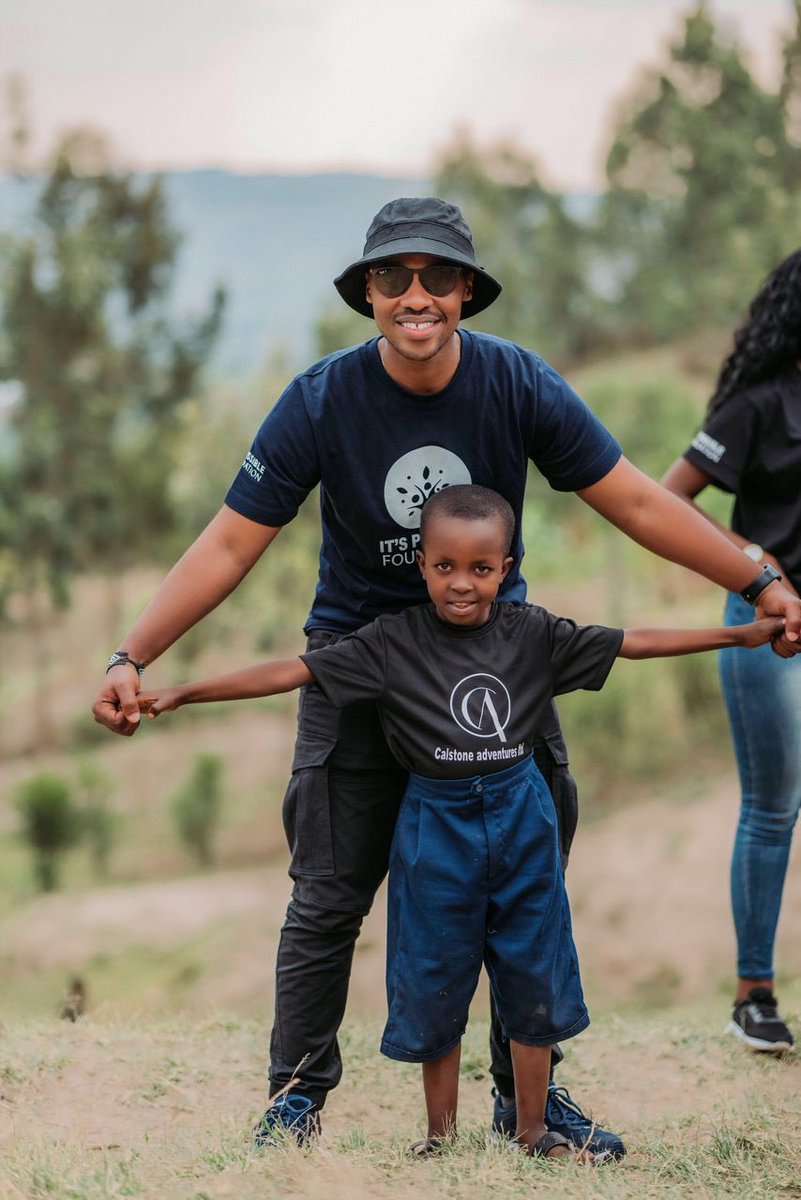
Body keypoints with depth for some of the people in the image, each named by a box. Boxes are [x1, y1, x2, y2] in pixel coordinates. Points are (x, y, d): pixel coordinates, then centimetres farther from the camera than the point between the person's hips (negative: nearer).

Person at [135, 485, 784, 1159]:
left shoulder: (533, 634, -4)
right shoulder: (394, 642, -9)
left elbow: (634, 643, 1)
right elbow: (291, 673, -12)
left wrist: (743, 635, 0)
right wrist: (180, 693, -18)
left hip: (523, 823, 2)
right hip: (437, 830, -2)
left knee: (533, 982, 9)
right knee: (436, 986, 9)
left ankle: (533, 1131, 25)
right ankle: (441, 1135, 25)